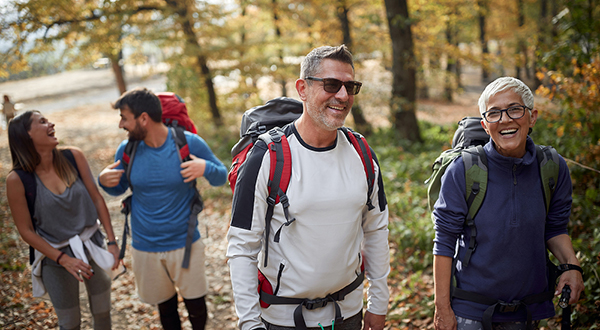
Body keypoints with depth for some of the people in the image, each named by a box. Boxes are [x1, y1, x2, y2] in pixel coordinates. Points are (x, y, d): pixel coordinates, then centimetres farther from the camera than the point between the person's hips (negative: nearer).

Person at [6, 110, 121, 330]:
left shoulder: (73, 157, -11)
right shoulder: (17, 180, -19)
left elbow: (97, 199, -4)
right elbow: (26, 231, -11)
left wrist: (112, 241, -6)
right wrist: (64, 259, -16)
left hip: (92, 246, 3)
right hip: (56, 255, -3)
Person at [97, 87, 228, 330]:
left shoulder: (189, 143, -14)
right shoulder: (126, 150, -6)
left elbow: (221, 177, -3)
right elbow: (119, 188, 11)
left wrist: (206, 169, -26)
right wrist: (105, 182, -12)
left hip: (185, 243, -2)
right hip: (145, 247, 2)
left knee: (195, 304, 11)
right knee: (165, 306, 17)